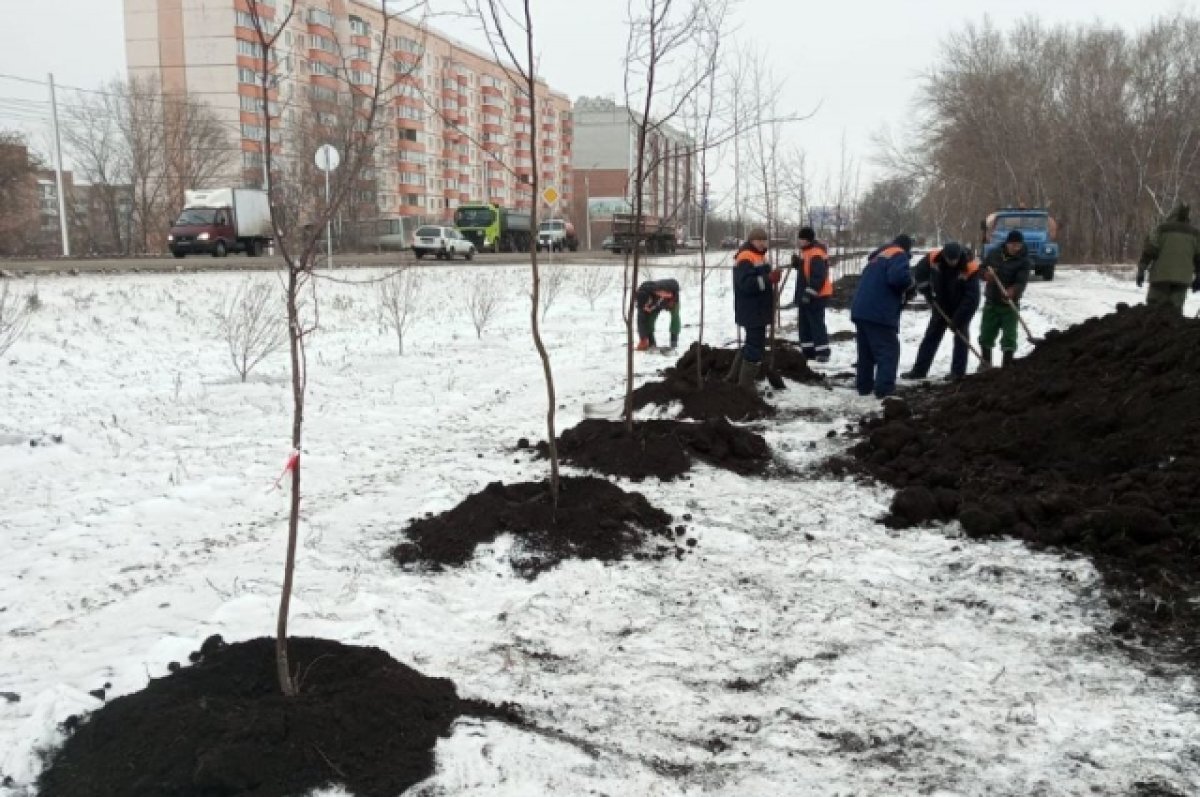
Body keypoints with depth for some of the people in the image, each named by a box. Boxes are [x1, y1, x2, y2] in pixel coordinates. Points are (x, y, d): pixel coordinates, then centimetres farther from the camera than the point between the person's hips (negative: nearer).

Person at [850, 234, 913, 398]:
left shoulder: (878, 256, 26)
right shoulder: (898, 255, -2)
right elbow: (898, 276, -23)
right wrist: (909, 280, -1)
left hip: (860, 310, 9)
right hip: (879, 313, -9)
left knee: (866, 351, 16)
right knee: (888, 351, -5)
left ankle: (864, 386, 20)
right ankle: (884, 389, -12)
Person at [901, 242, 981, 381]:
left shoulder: (970, 268, -30)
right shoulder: (934, 258, -22)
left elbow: (971, 297, -28)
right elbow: (918, 272, -3)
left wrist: (957, 319, -29)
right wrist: (927, 292, -11)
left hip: (963, 307, -4)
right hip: (941, 306, 4)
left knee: (961, 336, -5)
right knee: (931, 335, 5)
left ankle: (958, 372, 2)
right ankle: (919, 370, 9)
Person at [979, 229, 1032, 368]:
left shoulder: (1024, 261, -9)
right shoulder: (994, 254, 2)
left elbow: (1022, 282, -21)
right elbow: (981, 270, 11)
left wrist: (1013, 291, -43)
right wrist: (986, 274, -14)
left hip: (1010, 304, -3)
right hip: (991, 301, 4)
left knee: (1009, 336, -6)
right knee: (986, 333, 11)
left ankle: (1007, 365, 3)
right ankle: (986, 362, 29)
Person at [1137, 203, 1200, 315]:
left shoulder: (1162, 229, -1)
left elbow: (1149, 251, -7)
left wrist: (1141, 272, -4)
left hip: (1162, 275, -3)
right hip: (1183, 277, 3)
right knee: (1175, 308, 5)